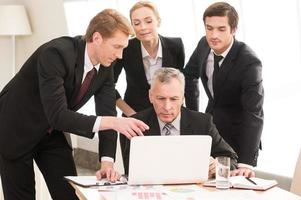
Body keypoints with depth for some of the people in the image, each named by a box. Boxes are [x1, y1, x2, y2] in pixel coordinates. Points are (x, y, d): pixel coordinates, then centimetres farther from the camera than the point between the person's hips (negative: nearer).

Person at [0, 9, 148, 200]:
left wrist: (107, 161, -22)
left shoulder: (105, 67, -10)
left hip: (51, 132, 7)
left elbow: (107, 114, -7)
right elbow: (57, 115, -39)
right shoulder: (56, 53, -33)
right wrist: (113, 122, -45)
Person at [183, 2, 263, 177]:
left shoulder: (249, 62, -28)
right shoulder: (204, 45, -8)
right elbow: (189, 76, 12)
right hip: (210, 129, 6)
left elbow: (254, 113, -34)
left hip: (238, 135, -5)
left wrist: (247, 162, -43)